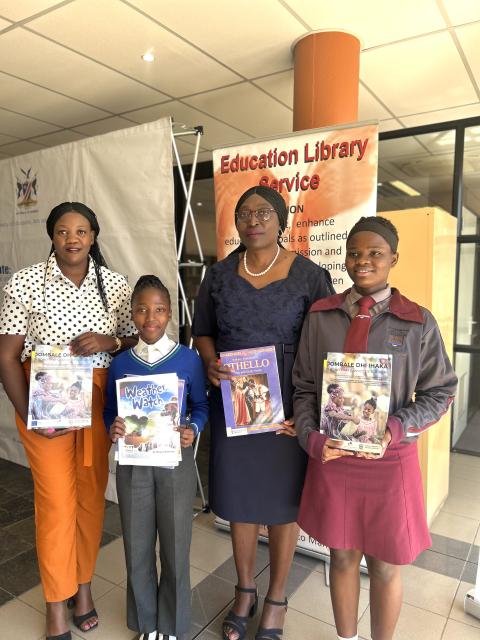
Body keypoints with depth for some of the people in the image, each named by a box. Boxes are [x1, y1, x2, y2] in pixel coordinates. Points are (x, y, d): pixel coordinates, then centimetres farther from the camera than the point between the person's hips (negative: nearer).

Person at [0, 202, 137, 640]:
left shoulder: (115, 284, 1)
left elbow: (136, 341, 7)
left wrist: (109, 342, -14)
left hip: (98, 399, 3)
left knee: (92, 494, 13)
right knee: (56, 501, 4)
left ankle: (84, 584, 38)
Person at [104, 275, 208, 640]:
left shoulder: (188, 359, -8)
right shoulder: (120, 364, -3)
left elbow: (201, 405, 1)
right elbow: (109, 411, 6)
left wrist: (194, 429, -17)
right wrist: (112, 428, -14)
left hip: (176, 463, -1)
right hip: (132, 464, 2)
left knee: (175, 548, 11)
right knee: (138, 549, 15)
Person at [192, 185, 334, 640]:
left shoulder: (309, 276, -6)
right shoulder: (219, 275, 3)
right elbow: (202, 332, 11)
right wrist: (210, 363, -10)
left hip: (287, 408, -2)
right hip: (233, 405, 3)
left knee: (283, 500, 12)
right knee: (238, 497, 15)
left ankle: (275, 599, 37)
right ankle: (244, 591, 40)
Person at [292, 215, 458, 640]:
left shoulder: (418, 322, -5)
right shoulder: (321, 316, -1)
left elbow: (440, 391, -1)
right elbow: (304, 387, 2)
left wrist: (396, 429, -16)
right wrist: (311, 437, -12)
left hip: (390, 459, -1)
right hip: (331, 457, 2)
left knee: (385, 565, 15)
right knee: (342, 556, 18)